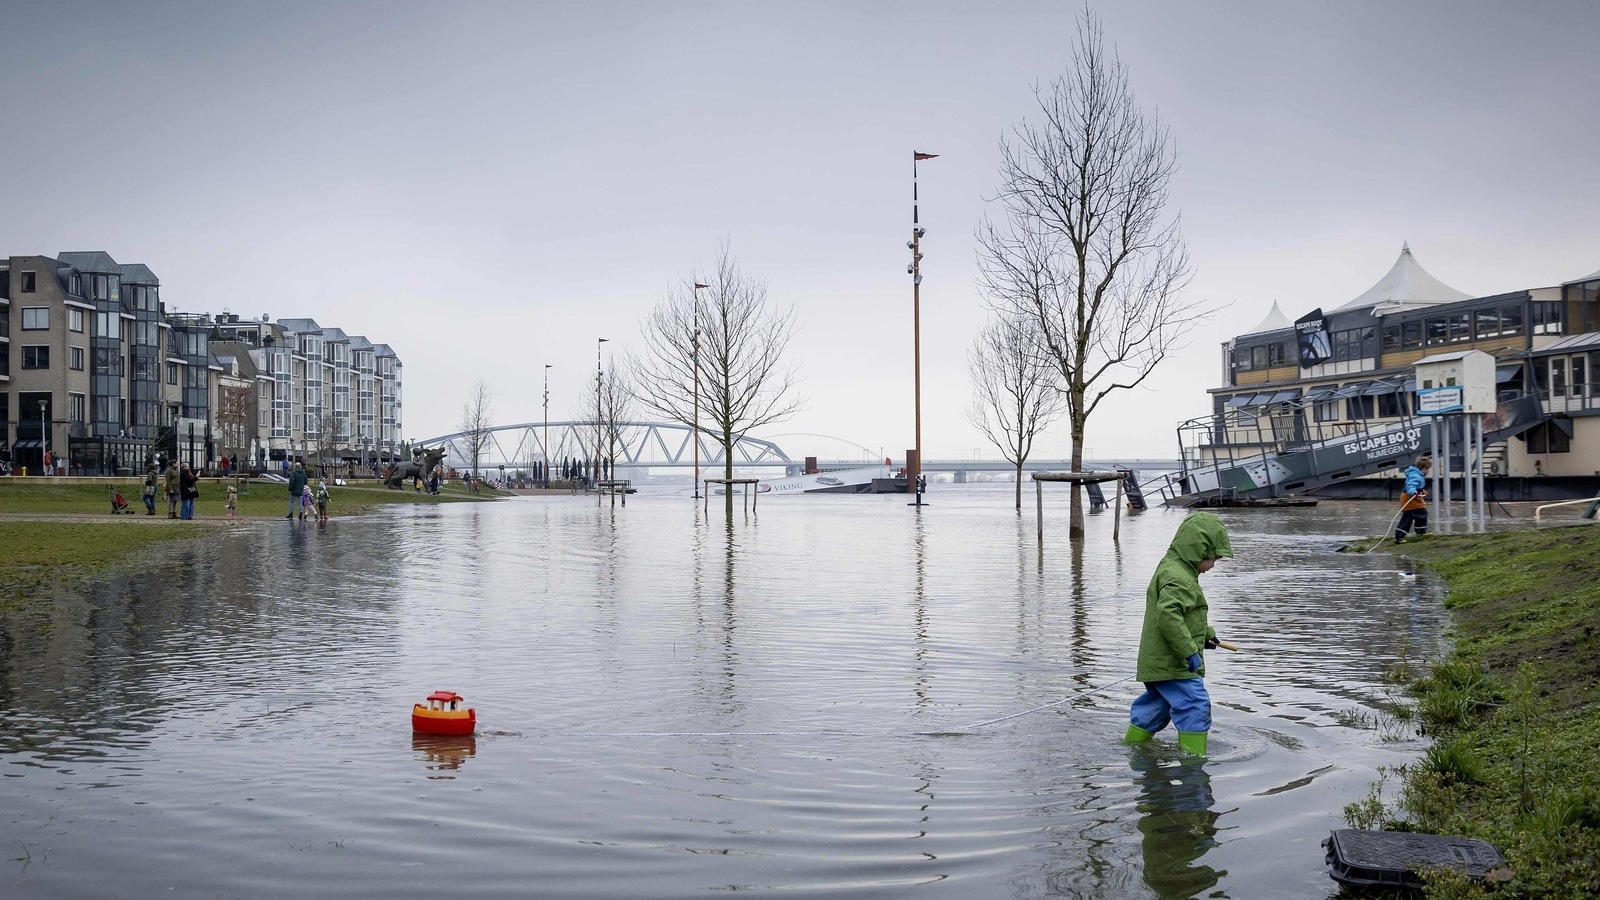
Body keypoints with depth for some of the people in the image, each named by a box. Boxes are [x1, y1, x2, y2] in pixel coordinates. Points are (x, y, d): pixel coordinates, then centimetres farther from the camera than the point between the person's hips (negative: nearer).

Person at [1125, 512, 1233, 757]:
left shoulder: (1171, 568, 16)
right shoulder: (1179, 578, -19)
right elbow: (1168, 614, -33)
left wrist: (1205, 634, 25)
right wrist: (1190, 651, -31)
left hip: (1157, 662, 11)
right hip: (1174, 664, -11)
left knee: (1154, 707, 20)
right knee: (1196, 707, -9)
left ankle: (1131, 747, 30)